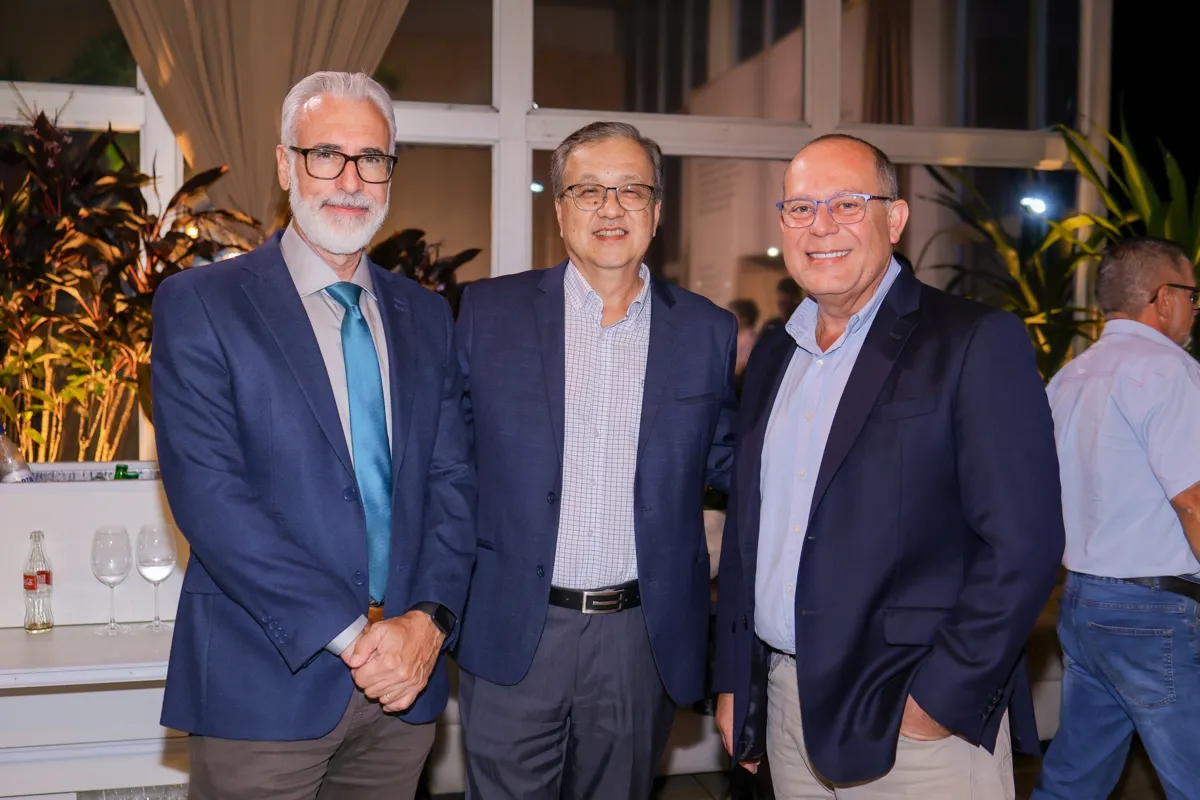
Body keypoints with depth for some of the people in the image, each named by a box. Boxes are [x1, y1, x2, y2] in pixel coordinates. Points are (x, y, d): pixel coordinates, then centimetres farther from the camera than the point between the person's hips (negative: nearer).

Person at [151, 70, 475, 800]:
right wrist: (348, 633, -17)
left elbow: (453, 479, 6)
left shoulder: (427, 316, 9)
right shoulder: (199, 303, -4)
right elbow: (207, 491, -13)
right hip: (267, 684, -4)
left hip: (404, 681, 4)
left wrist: (429, 619, -10)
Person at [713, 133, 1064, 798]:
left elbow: (1024, 543, -15)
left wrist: (939, 700, -16)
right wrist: (731, 681, 11)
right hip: (787, 709, 6)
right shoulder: (772, 358, 11)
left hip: (920, 721, -6)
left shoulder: (978, 342, -10)